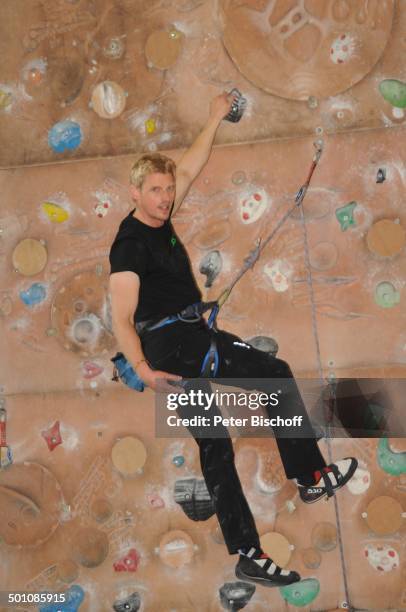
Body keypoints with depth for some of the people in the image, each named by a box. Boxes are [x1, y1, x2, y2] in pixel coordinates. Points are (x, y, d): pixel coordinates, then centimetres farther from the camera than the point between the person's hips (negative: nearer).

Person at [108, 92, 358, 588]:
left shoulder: (160, 222, 10)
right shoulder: (129, 244, -13)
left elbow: (189, 169, 22)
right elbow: (121, 317, -19)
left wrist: (215, 118, 29)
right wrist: (143, 369, -33)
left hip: (184, 339, 9)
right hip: (171, 341, -9)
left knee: (214, 447, 9)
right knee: (277, 374, -10)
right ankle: (310, 476, 1)